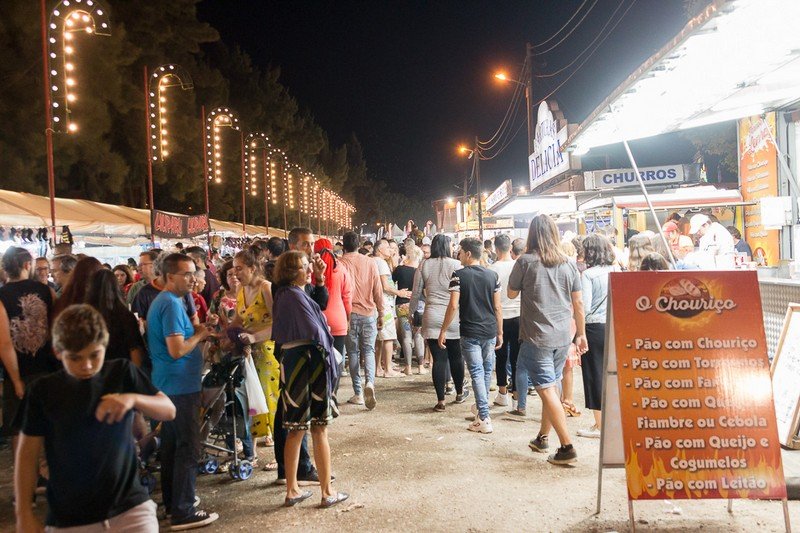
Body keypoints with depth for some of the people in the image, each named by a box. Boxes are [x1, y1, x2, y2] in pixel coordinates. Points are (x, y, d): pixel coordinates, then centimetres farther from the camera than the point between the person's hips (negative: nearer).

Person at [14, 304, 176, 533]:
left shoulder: (122, 372, -2)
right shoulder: (43, 391, -3)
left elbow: (169, 410, -3)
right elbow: (27, 455, 2)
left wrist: (133, 398, -21)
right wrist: (24, 514, -1)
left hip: (130, 507, 0)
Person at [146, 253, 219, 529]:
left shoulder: (162, 301, 14)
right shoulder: (172, 304, -18)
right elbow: (177, 350, -25)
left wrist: (198, 333, 8)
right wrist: (199, 334, -9)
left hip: (167, 385, 11)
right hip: (181, 386, -11)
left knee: (171, 444, 16)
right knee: (188, 448, -5)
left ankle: (171, 501, 27)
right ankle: (183, 512, -1)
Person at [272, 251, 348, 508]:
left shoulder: (284, 294, 12)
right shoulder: (295, 295, -17)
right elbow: (315, 330, -19)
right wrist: (327, 345, -5)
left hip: (291, 361, 9)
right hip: (309, 363, -9)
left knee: (296, 430, 14)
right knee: (319, 429, 2)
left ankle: (292, 490, 21)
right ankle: (327, 492, 12)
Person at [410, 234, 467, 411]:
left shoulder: (424, 265, 2)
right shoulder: (456, 265, -3)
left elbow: (416, 293, 6)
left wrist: (411, 312, 21)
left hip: (432, 317, 1)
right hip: (453, 316, -1)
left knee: (439, 358, 2)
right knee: (456, 356, 15)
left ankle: (440, 400, 4)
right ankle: (459, 393, 31)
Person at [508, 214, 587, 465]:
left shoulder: (525, 262, -9)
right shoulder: (568, 264, 2)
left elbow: (512, 293, 3)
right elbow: (578, 303, 6)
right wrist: (582, 333, 14)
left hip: (536, 336, -5)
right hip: (562, 336, 5)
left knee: (547, 389, -2)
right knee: (552, 386, 17)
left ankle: (567, 446, -7)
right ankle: (542, 437, 30)